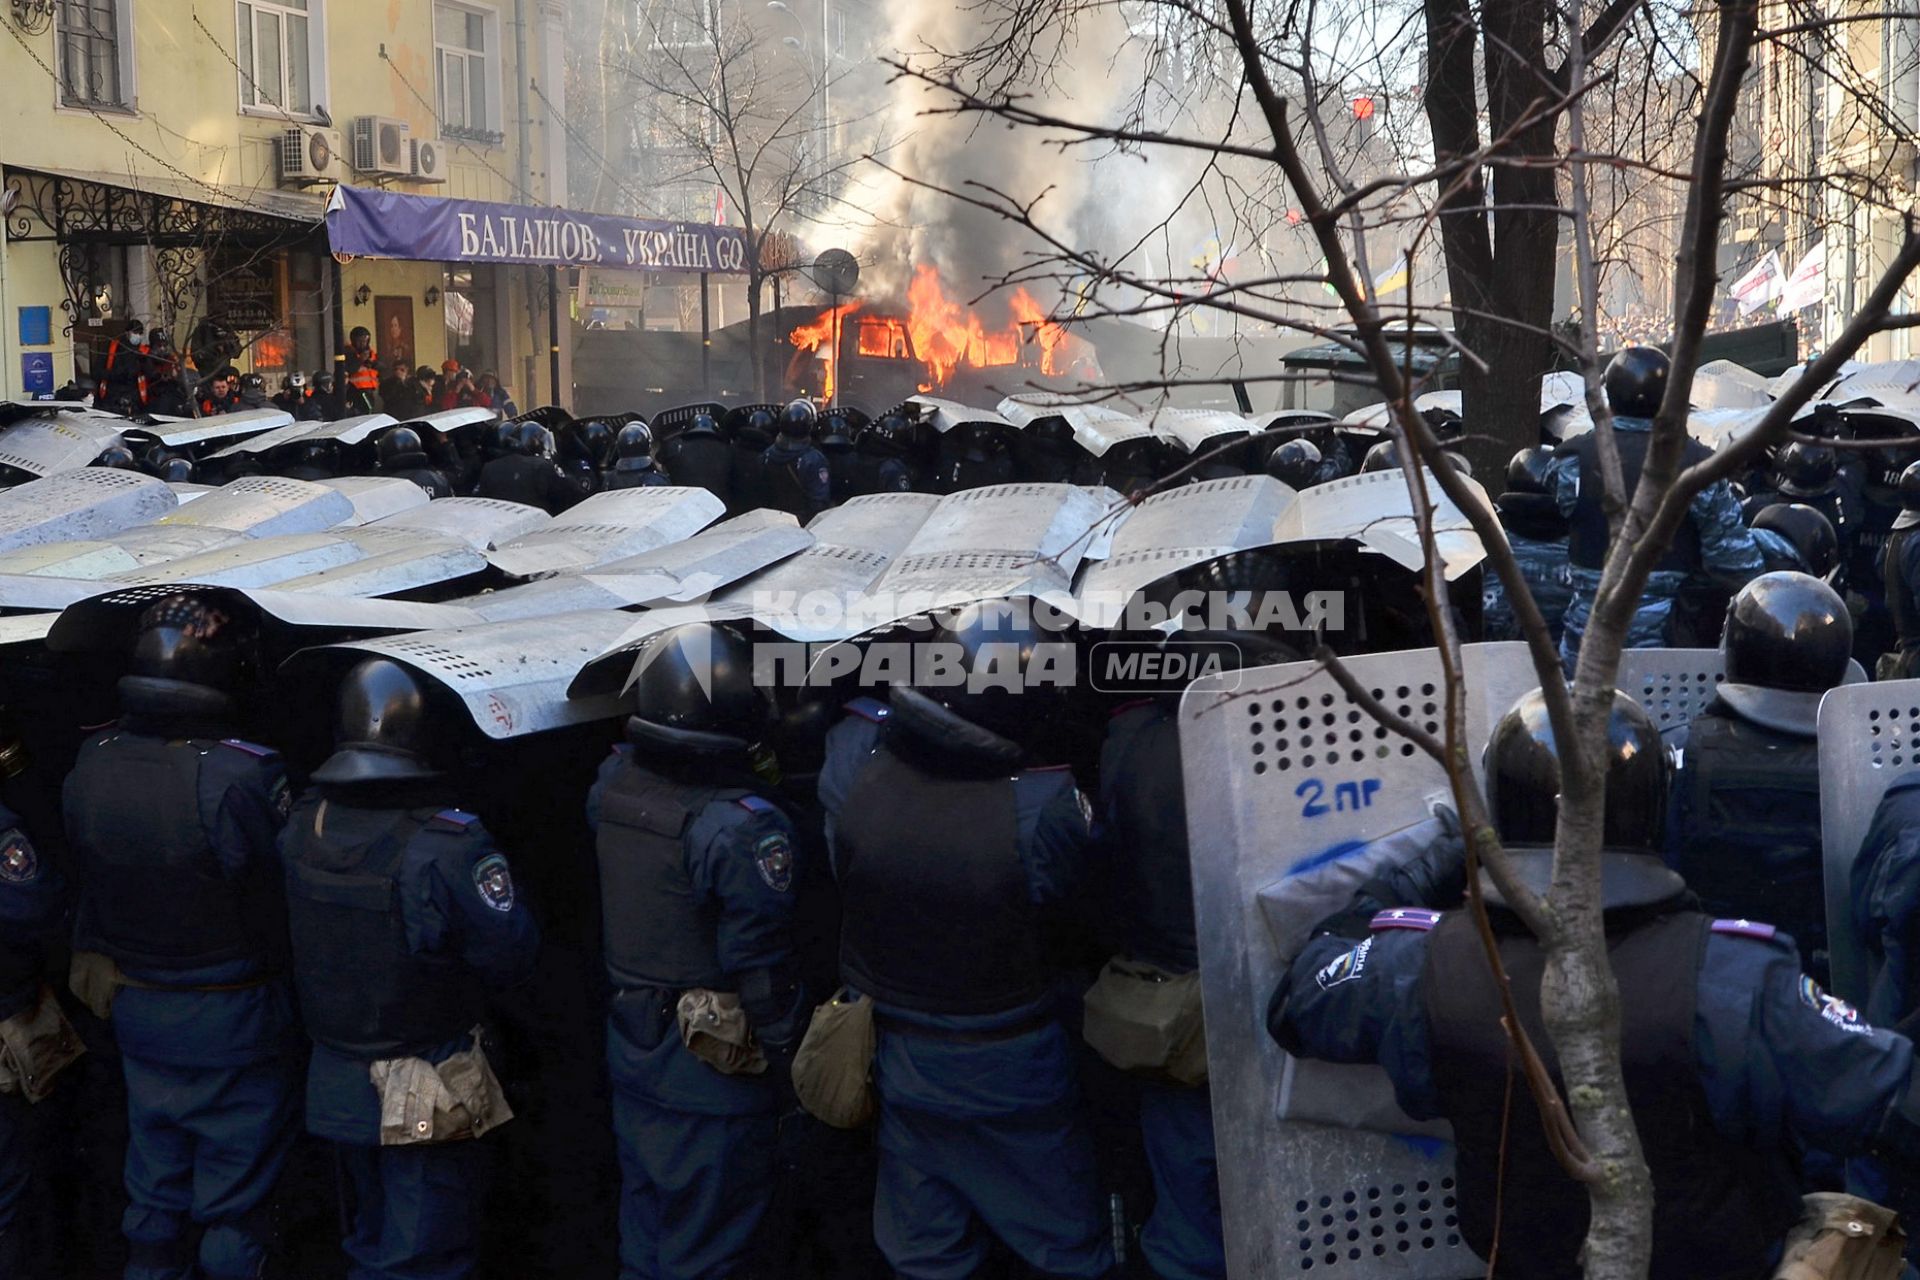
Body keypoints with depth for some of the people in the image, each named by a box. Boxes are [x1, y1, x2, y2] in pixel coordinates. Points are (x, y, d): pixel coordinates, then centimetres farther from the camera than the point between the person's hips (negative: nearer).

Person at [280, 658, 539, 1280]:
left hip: (335, 1082, 6)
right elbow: (513, 951, -18)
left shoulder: (301, 826, -6)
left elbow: (288, 930, 7)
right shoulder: (447, 842, -26)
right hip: (429, 1096, -6)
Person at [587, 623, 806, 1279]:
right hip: (714, 1077, -7)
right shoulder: (743, 824, -26)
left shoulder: (612, 784, -5)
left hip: (632, 1055, 7)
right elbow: (762, 967, -21)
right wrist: (792, 1065, -12)